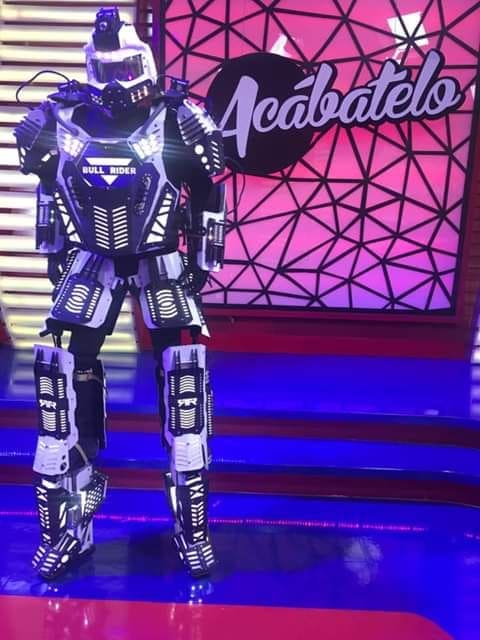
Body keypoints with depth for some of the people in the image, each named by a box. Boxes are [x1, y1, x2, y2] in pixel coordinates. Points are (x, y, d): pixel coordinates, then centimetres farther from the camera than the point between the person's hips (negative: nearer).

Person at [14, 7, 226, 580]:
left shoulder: (175, 120, -8)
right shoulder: (62, 119, -2)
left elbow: (208, 190, 2)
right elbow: (48, 183, 13)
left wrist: (204, 259, 3)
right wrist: (54, 251, 15)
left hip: (160, 262, -2)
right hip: (91, 260, 2)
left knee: (183, 369, -12)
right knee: (62, 368, -10)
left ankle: (192, 526, 3)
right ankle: (66, 524, 5)